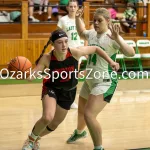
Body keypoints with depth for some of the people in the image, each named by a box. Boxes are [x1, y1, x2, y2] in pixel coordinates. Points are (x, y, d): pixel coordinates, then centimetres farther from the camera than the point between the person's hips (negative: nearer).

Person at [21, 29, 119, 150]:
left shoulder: (75, 52, -28)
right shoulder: (47, 58, -28)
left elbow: (96, 49, -13)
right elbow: (31, 76, -25)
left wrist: (111, 62, -13)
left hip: (68, 92, 3)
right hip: (51, 89, -2)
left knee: (54, 124, 13)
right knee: (47, 118, -27)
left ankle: (36, 139, 45)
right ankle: (31, 139, 4)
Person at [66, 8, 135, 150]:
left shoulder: (111, 37, -20)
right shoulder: (92, 33, 2)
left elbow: (131, 53, -33)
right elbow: (81, 33, 27)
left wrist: (117, 39, -47)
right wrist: (77, 19, 9)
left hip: (104, 83, -8)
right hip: (89, 81, 8)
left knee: (89, 115, -22)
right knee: (81, 111, 28)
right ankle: (79, 132, 59)